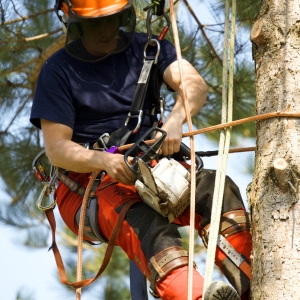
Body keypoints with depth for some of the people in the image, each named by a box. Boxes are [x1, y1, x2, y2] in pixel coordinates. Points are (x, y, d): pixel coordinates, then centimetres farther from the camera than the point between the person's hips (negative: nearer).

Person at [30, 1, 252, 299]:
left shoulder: (145, 49, 10)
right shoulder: (58, 71, 0)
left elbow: (194, 84, -7)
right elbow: (56, 148, -7)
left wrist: (175, 120, -31)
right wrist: (104, 160, -28)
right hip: (87, 183, -4)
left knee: (216, 188, -26)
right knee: (148, 227, -36)